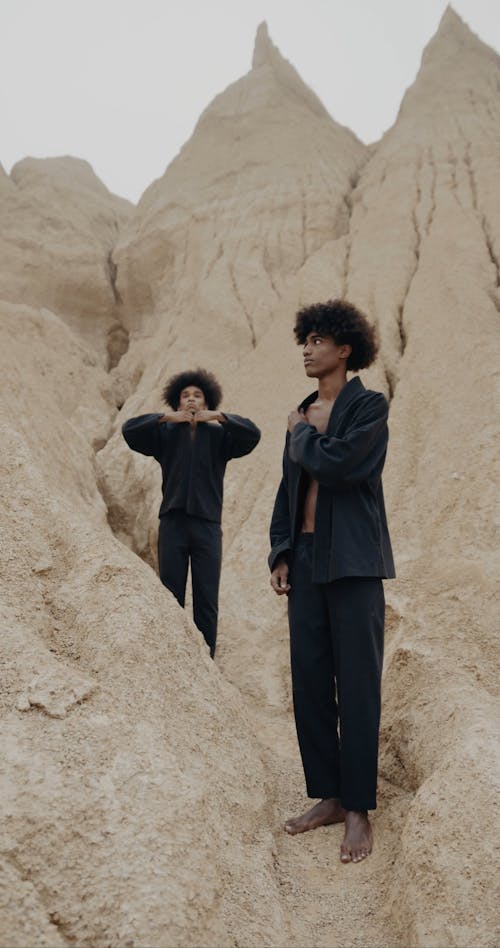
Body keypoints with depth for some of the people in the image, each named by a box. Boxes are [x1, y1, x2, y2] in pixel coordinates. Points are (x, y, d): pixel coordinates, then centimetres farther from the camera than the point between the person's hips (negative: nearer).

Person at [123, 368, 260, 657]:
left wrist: (219, 416, -16)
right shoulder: (165, 433, 10)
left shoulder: (218, 435, 8)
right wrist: (165, 417, -13)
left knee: (207, 602, 2)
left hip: (207, 524, 0)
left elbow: (253, 434, -7)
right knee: (171, 599, 2)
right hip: (173, 523, 0)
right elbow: (129, 429, -4)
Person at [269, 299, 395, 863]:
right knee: (309, 684, 8)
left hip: (352, 563, -6)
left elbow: (335, 463, -20)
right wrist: (280, 554, 8)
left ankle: (359, 811, 10)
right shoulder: (303, 414, 16)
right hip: (305, 559, 6)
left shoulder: (369, 405, -3)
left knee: (357, 687, -1)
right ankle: (328, 797, 21)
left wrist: (301, 434, -1)